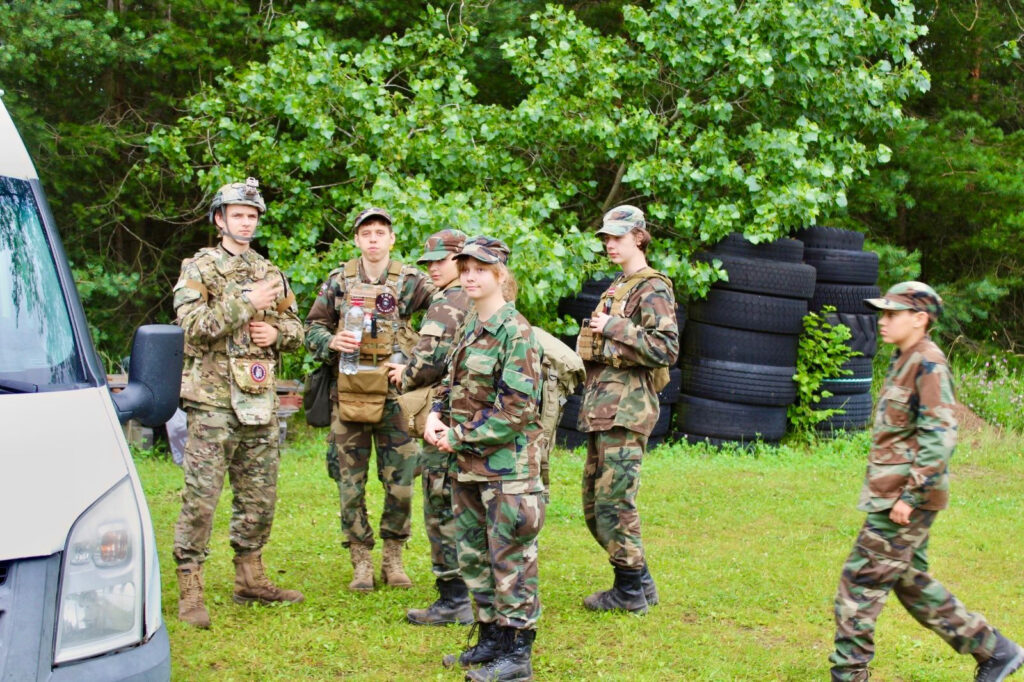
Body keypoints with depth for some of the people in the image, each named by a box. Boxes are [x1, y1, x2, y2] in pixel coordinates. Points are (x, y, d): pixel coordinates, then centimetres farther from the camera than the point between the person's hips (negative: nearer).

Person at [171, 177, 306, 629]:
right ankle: (190, 591, -3)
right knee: (201, 497, -7)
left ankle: (250, 578, 24)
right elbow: (194, 325, -15)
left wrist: (276, 332, -3)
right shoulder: (199, 269, -1)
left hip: (260, 400, 6)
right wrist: (247, 304, -18)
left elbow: (296, 329, 19)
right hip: (213, 400, -6)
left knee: (259, 497, 11)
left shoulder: (270, 274, 16)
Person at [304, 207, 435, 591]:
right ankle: (361, 563, 14)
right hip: (348, 393, 1)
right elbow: (313, 329, 10)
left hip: (393, 394, -1)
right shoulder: (339, 281, 6)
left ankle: (393, 559, 17)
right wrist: (332, 342, -11)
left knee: (400, 482, 2)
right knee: (351, 484, 4)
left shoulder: (409, 281, 2)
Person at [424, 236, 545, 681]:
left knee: (510, 559, -2)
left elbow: (517, 408, -18)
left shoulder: (515, 332, -13)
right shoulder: (469, 328, 12)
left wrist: (461, 438, -15)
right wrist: (437, 414, 0)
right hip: (468, 465, 9)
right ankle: (490, 640, 27)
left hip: (506, 463, -9)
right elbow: (453, 382, 21)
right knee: (473, 555, 15)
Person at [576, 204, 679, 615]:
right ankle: (639, 582, 20)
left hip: (626, 410, -10)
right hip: (601, 410, 10)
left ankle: (632, 591, 1)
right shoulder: (617, 288, 21)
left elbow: (665, 349, -19)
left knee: (614, 500, -9)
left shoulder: (653, 289, -7)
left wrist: (613, 328, -17)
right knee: (594, 500, 12)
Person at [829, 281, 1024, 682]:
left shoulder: (929, 365, -15)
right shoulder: (904, 362, 15)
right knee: (910, 581, 16)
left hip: (905, 500, -10)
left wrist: (910, 494, -23)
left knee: (860, 582, -5)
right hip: (892, 494, 10)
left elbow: (941, 436, -22)